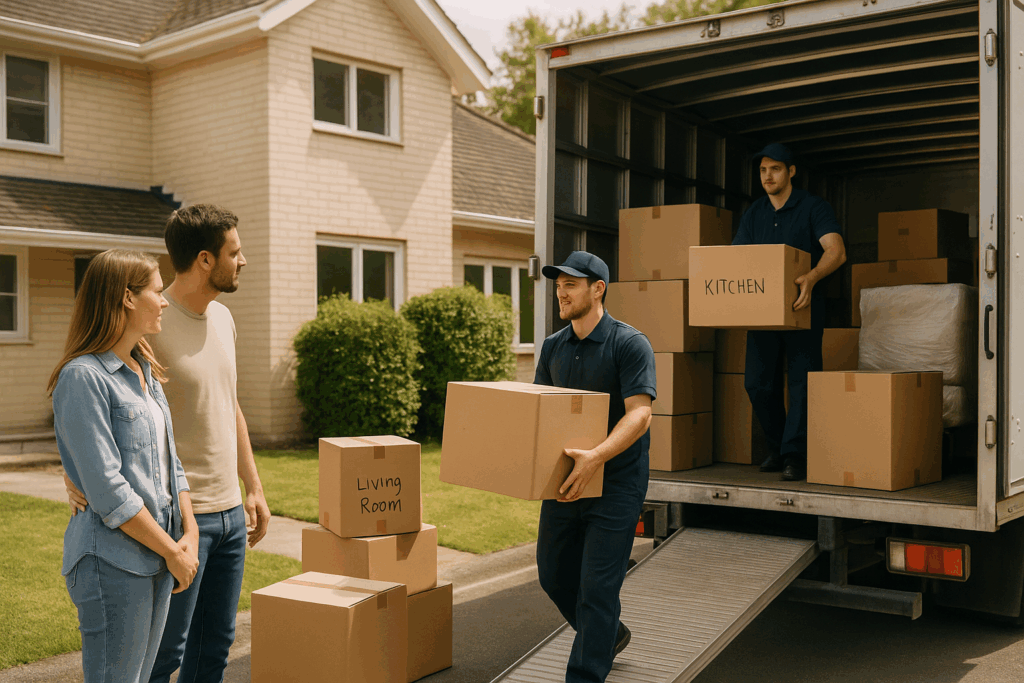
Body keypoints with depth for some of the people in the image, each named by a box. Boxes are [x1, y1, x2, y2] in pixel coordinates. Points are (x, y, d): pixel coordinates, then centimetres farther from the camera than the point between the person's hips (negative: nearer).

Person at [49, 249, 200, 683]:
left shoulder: (146, 371, 13)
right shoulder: (83, 376, -15)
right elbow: (107, 489, -18)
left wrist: (189, 534, 1)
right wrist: (172, 551, -12)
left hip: (158, 558, 8)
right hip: (113, 560, -8)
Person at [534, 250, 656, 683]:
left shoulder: (629, 344, -12)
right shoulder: (554, 347, 8)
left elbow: (639, 414, -21)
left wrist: (596, 456, -35)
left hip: (616, 483, -7)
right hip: (564, 482, 7)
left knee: (597, 587, -3)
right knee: (554, 576, 16)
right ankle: (609, 635, 41)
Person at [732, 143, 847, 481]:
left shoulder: (813, 208, -6)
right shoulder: (754, 214, 10)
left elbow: (836, 251, -20)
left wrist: (811, 277, -40)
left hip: (802, 306, -4)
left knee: (802, 380, -8)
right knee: (758, 382, 2)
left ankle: (795, 456, -5)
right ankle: (777, 446, 20)